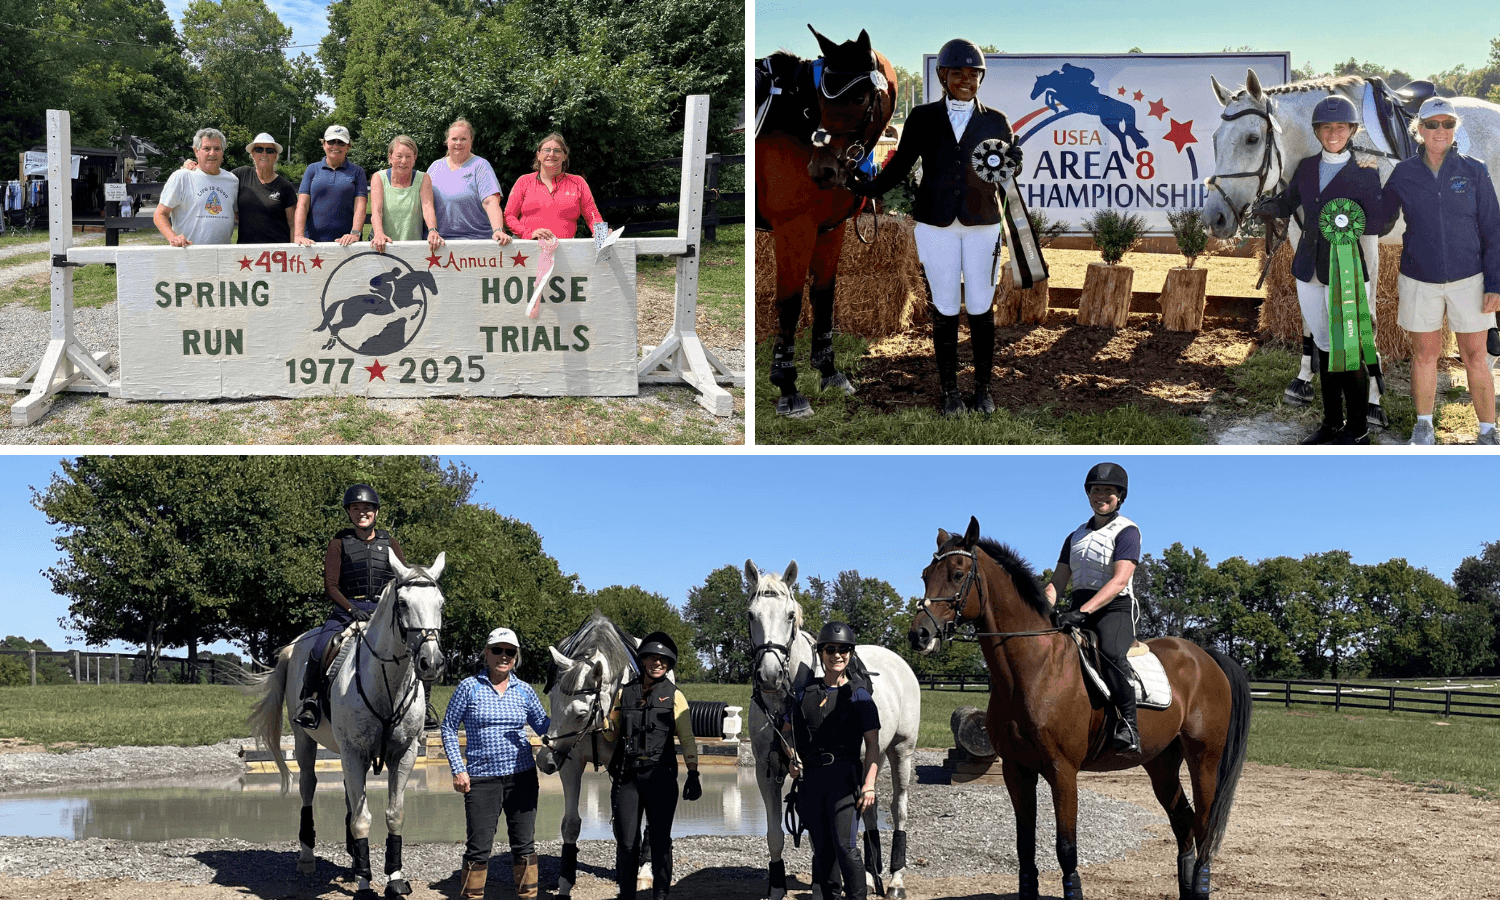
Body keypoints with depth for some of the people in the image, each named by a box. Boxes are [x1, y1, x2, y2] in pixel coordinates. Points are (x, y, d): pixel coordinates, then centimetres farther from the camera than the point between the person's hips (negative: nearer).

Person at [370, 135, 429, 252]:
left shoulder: (423, 179, 8)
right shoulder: (379, 178, 6)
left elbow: (427, 207, -6)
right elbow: (376, 210, -6)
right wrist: (379, 234, -26)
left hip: (413, 247, 0)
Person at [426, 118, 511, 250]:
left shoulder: (480, 165, 5)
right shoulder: (435, 167, 17)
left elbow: (491, 203, -7)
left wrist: (498, 230, -23)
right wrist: (432, 230, -8)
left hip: (475, 238, -3)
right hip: (439, 241, 3)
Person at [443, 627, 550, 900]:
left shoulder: (524, 690, 5)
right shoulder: (469, 687, -2)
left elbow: (544, 726, 12)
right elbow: (449, 728, 1)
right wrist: (458, 769, -7)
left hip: (522, 775, 3)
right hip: (481, 778, -2)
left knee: (524, 844, 8)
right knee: (479, 846, -1)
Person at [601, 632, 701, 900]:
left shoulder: (673, 695, 5)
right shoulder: (624, 693, 11)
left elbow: (687, 738, 3)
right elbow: (611, 734, 15)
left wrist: (693, 774, -5)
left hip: (660, 776, -1)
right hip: (627, 777, 2)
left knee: (660, 841, 2)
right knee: (626, 842, 3)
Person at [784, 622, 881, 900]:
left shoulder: (859, 696, 0)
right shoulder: (804, 693, 10)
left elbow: (873, 745, -3)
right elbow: (789, 732, 21)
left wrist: (869, 785, -14)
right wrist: (792, 760, 1)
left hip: (845, 777, -4)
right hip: (811, 778, 4)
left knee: (845, 847, -13)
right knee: (822, 850, 9)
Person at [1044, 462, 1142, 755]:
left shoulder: (1127, 531, -2)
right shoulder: (1076, 536, 19)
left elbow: (1119, 581, -16)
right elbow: (1057, 582, 15)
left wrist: (1082, 611, -28)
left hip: (1114, 609, -6)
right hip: (1079, 609, 6)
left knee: (1111, 652, -37)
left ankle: (1128, 727, -29)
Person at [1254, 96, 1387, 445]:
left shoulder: (1364, 173, -8)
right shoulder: (1307, 167, 7)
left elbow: (1381, 224, -13)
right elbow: (1285, 204, 15)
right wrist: (1265, 208, -5)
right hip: (1308, 272, 5)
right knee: (1324, 347, 14)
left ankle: (1357, 431, 10)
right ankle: (1331, 423, 25)